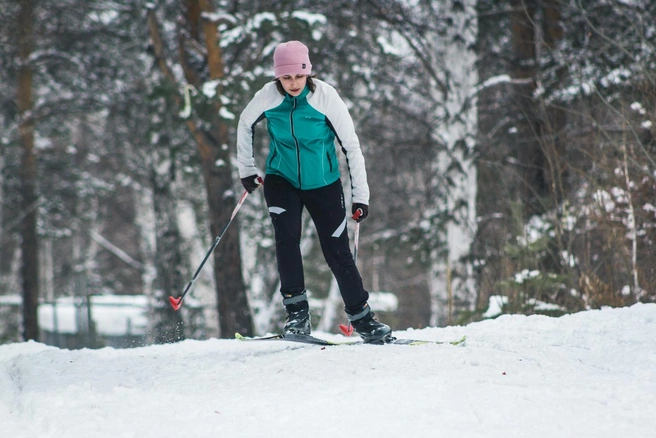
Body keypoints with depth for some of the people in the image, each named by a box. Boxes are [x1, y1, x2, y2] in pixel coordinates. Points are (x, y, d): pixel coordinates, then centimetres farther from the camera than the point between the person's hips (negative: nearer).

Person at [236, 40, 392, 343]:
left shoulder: (325, 96, -19)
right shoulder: (269, 96, -14)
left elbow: (351, 145, -12)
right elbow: (245, 125, 8)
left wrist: (360, 195, -13)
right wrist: (246, 169, 11)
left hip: (323, 184, -1)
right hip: (281, 180, 1)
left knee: (338, 252, -1)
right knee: (287, 236, -23)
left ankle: (361, 318, 13)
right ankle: (297, 312, -16)